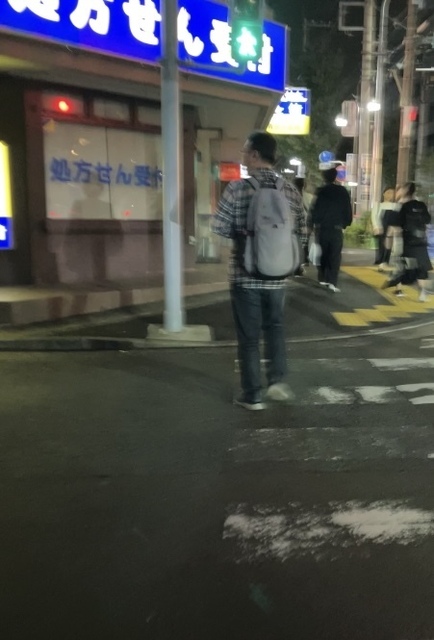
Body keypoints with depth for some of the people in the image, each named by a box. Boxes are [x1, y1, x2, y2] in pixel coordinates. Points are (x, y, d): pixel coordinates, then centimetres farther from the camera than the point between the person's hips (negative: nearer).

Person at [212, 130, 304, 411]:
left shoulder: (238, 188, -11)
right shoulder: (290, 189, 0)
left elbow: (219, 226, -10)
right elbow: (300, 226, 8)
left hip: (245, 275, -3)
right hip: (277, 275, 3)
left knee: (249, 336, 7)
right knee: (275, 327, 23)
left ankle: (252, 395, 13)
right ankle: (278, 379, 15)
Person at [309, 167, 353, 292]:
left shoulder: (320, 192, -1)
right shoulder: (343, 191, 1)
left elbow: (315, 210, -4)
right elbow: (348, 209, 1)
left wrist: (313, 223, 5)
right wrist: (346, 223, 12)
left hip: (321, 227, 1)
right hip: (336, 228, -1)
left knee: (323, 253, 14)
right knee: (335, 255, -3)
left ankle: (323, 278, 18)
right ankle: (332, 281, -14)